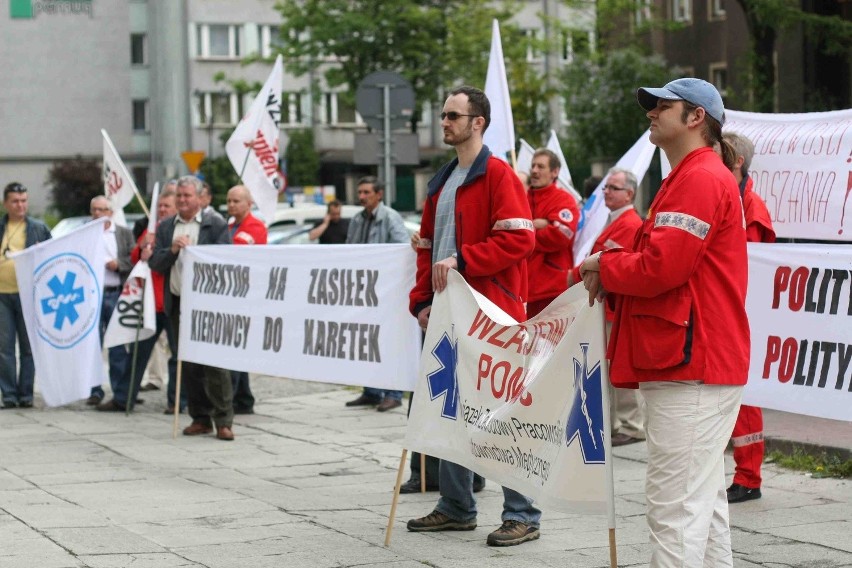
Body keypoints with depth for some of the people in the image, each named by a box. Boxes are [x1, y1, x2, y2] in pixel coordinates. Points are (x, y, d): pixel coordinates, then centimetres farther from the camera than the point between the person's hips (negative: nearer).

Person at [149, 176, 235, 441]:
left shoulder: (216, 224, 1)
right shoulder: (165, 227, 13)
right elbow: (154, 263, 6)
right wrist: (172, 250, -12)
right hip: (178, 303, 4)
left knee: (215, 362, -7)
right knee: (189, 365, 7)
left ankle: (223, 420, -4)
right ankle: (200, 418, 14)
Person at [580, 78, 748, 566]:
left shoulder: (701, 180, -12)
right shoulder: (691, 178, 24)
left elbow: (661, 268, -20)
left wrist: (604, 267, -3)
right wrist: (614, 269, 5)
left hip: (690, 366, -11)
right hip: (698, 362, 11)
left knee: (676, 506, -12)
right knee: (703, 502, 14)